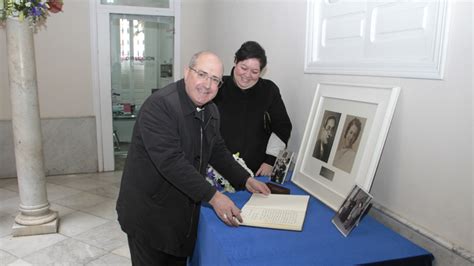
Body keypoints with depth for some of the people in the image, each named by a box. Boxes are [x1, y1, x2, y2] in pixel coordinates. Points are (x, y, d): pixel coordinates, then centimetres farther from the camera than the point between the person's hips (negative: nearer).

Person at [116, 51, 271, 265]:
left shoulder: (211, 111, 4)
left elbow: (218, 151, 14)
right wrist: (212, 197, -32)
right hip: (149, 214, -7)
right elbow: (171, 161, -30)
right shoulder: (159, 105, -22)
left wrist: (246, 180, 4)